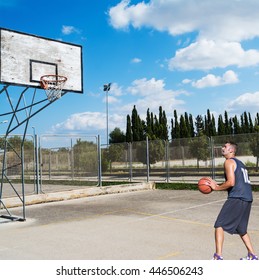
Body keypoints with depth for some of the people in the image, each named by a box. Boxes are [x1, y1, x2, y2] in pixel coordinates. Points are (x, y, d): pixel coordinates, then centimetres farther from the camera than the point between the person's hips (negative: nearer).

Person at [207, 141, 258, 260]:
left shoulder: (229, 162, -3)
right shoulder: (240, 163, 25)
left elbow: (231, 182, -16)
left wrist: (216, 187, -3)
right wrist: (218, 185, 22)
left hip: (237, 198, -9)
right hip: (248, 199, 9)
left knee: (219, 225, -5)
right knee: (241, 229, 23)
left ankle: (218, 257, -9)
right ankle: (252, 256, 26)